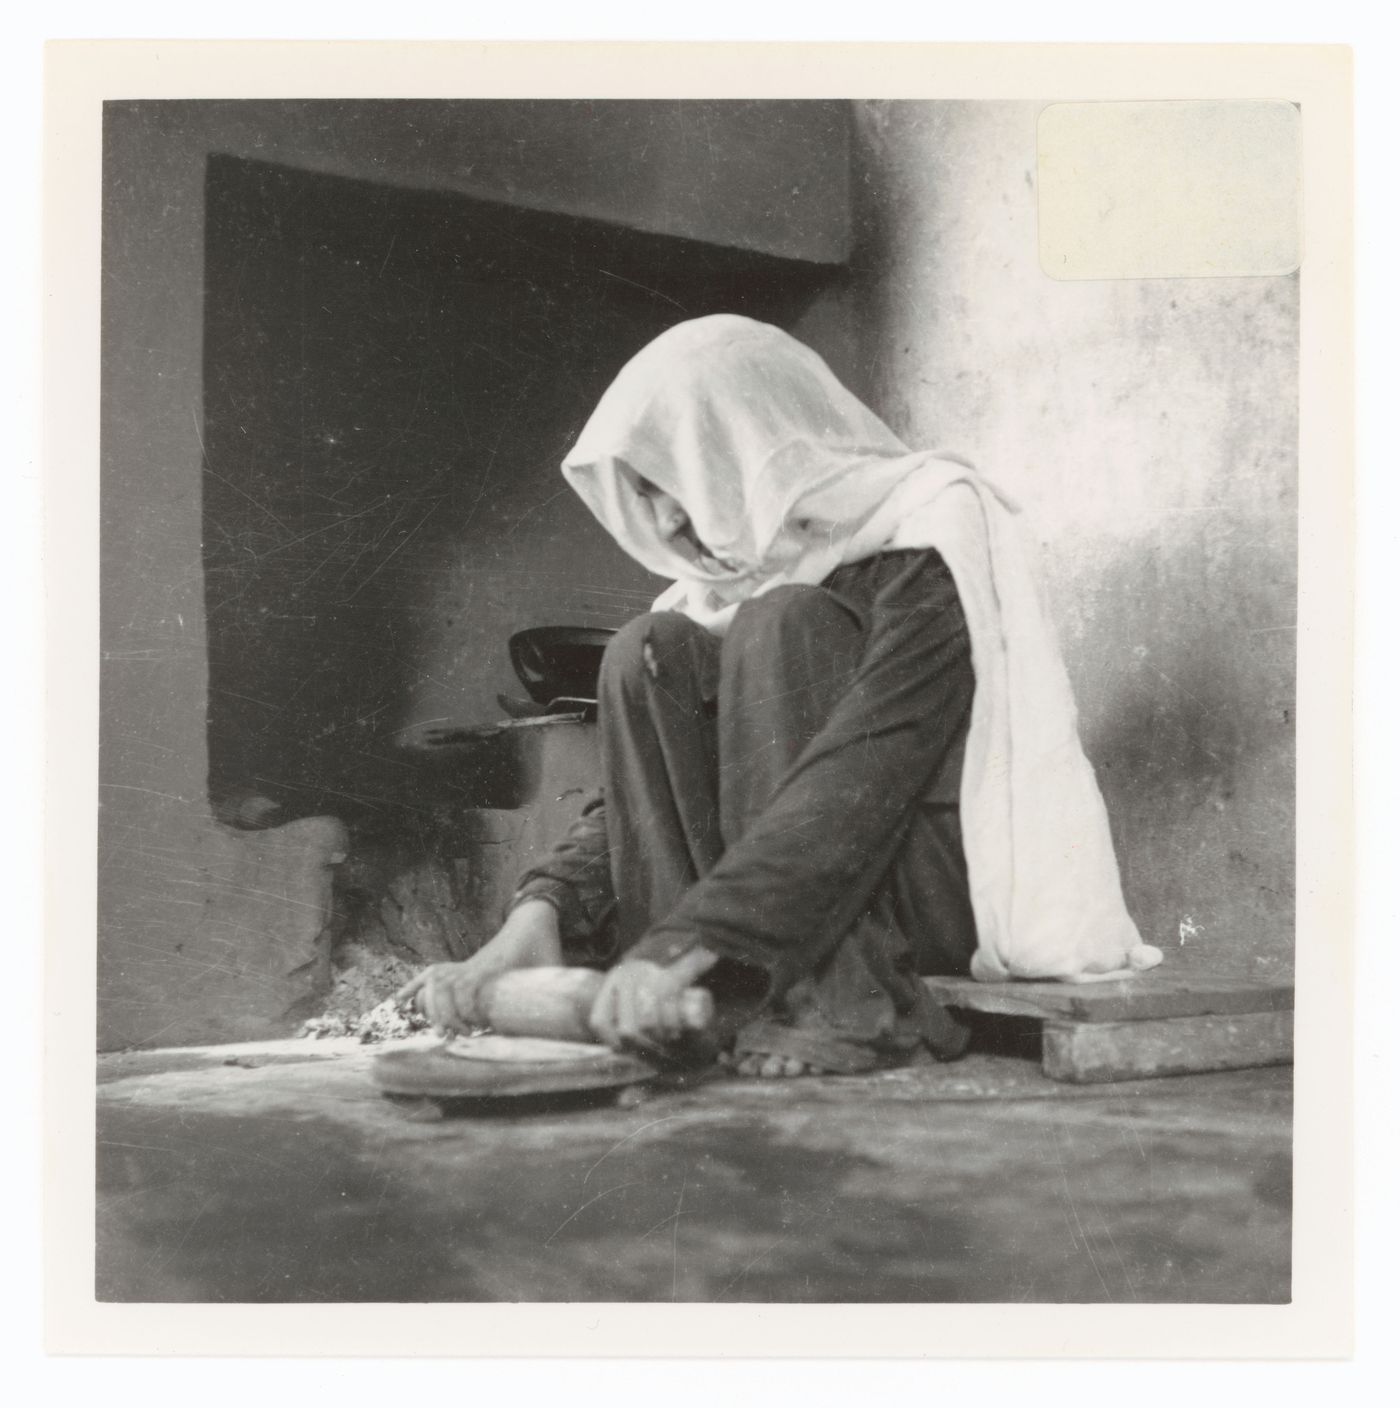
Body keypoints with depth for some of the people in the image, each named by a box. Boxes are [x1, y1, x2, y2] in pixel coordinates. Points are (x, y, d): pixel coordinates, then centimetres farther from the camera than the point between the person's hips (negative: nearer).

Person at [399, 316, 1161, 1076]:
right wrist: (539, 915, -18)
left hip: (963, 886, -6)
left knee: (781, 628, -24)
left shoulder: (927, 539, -15)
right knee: (649, 654, -11)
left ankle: (843, 1008, -30)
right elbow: (640, 784, 0)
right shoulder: (729, 576, 7)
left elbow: (858, 783, -29)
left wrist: (683, 945, -37)